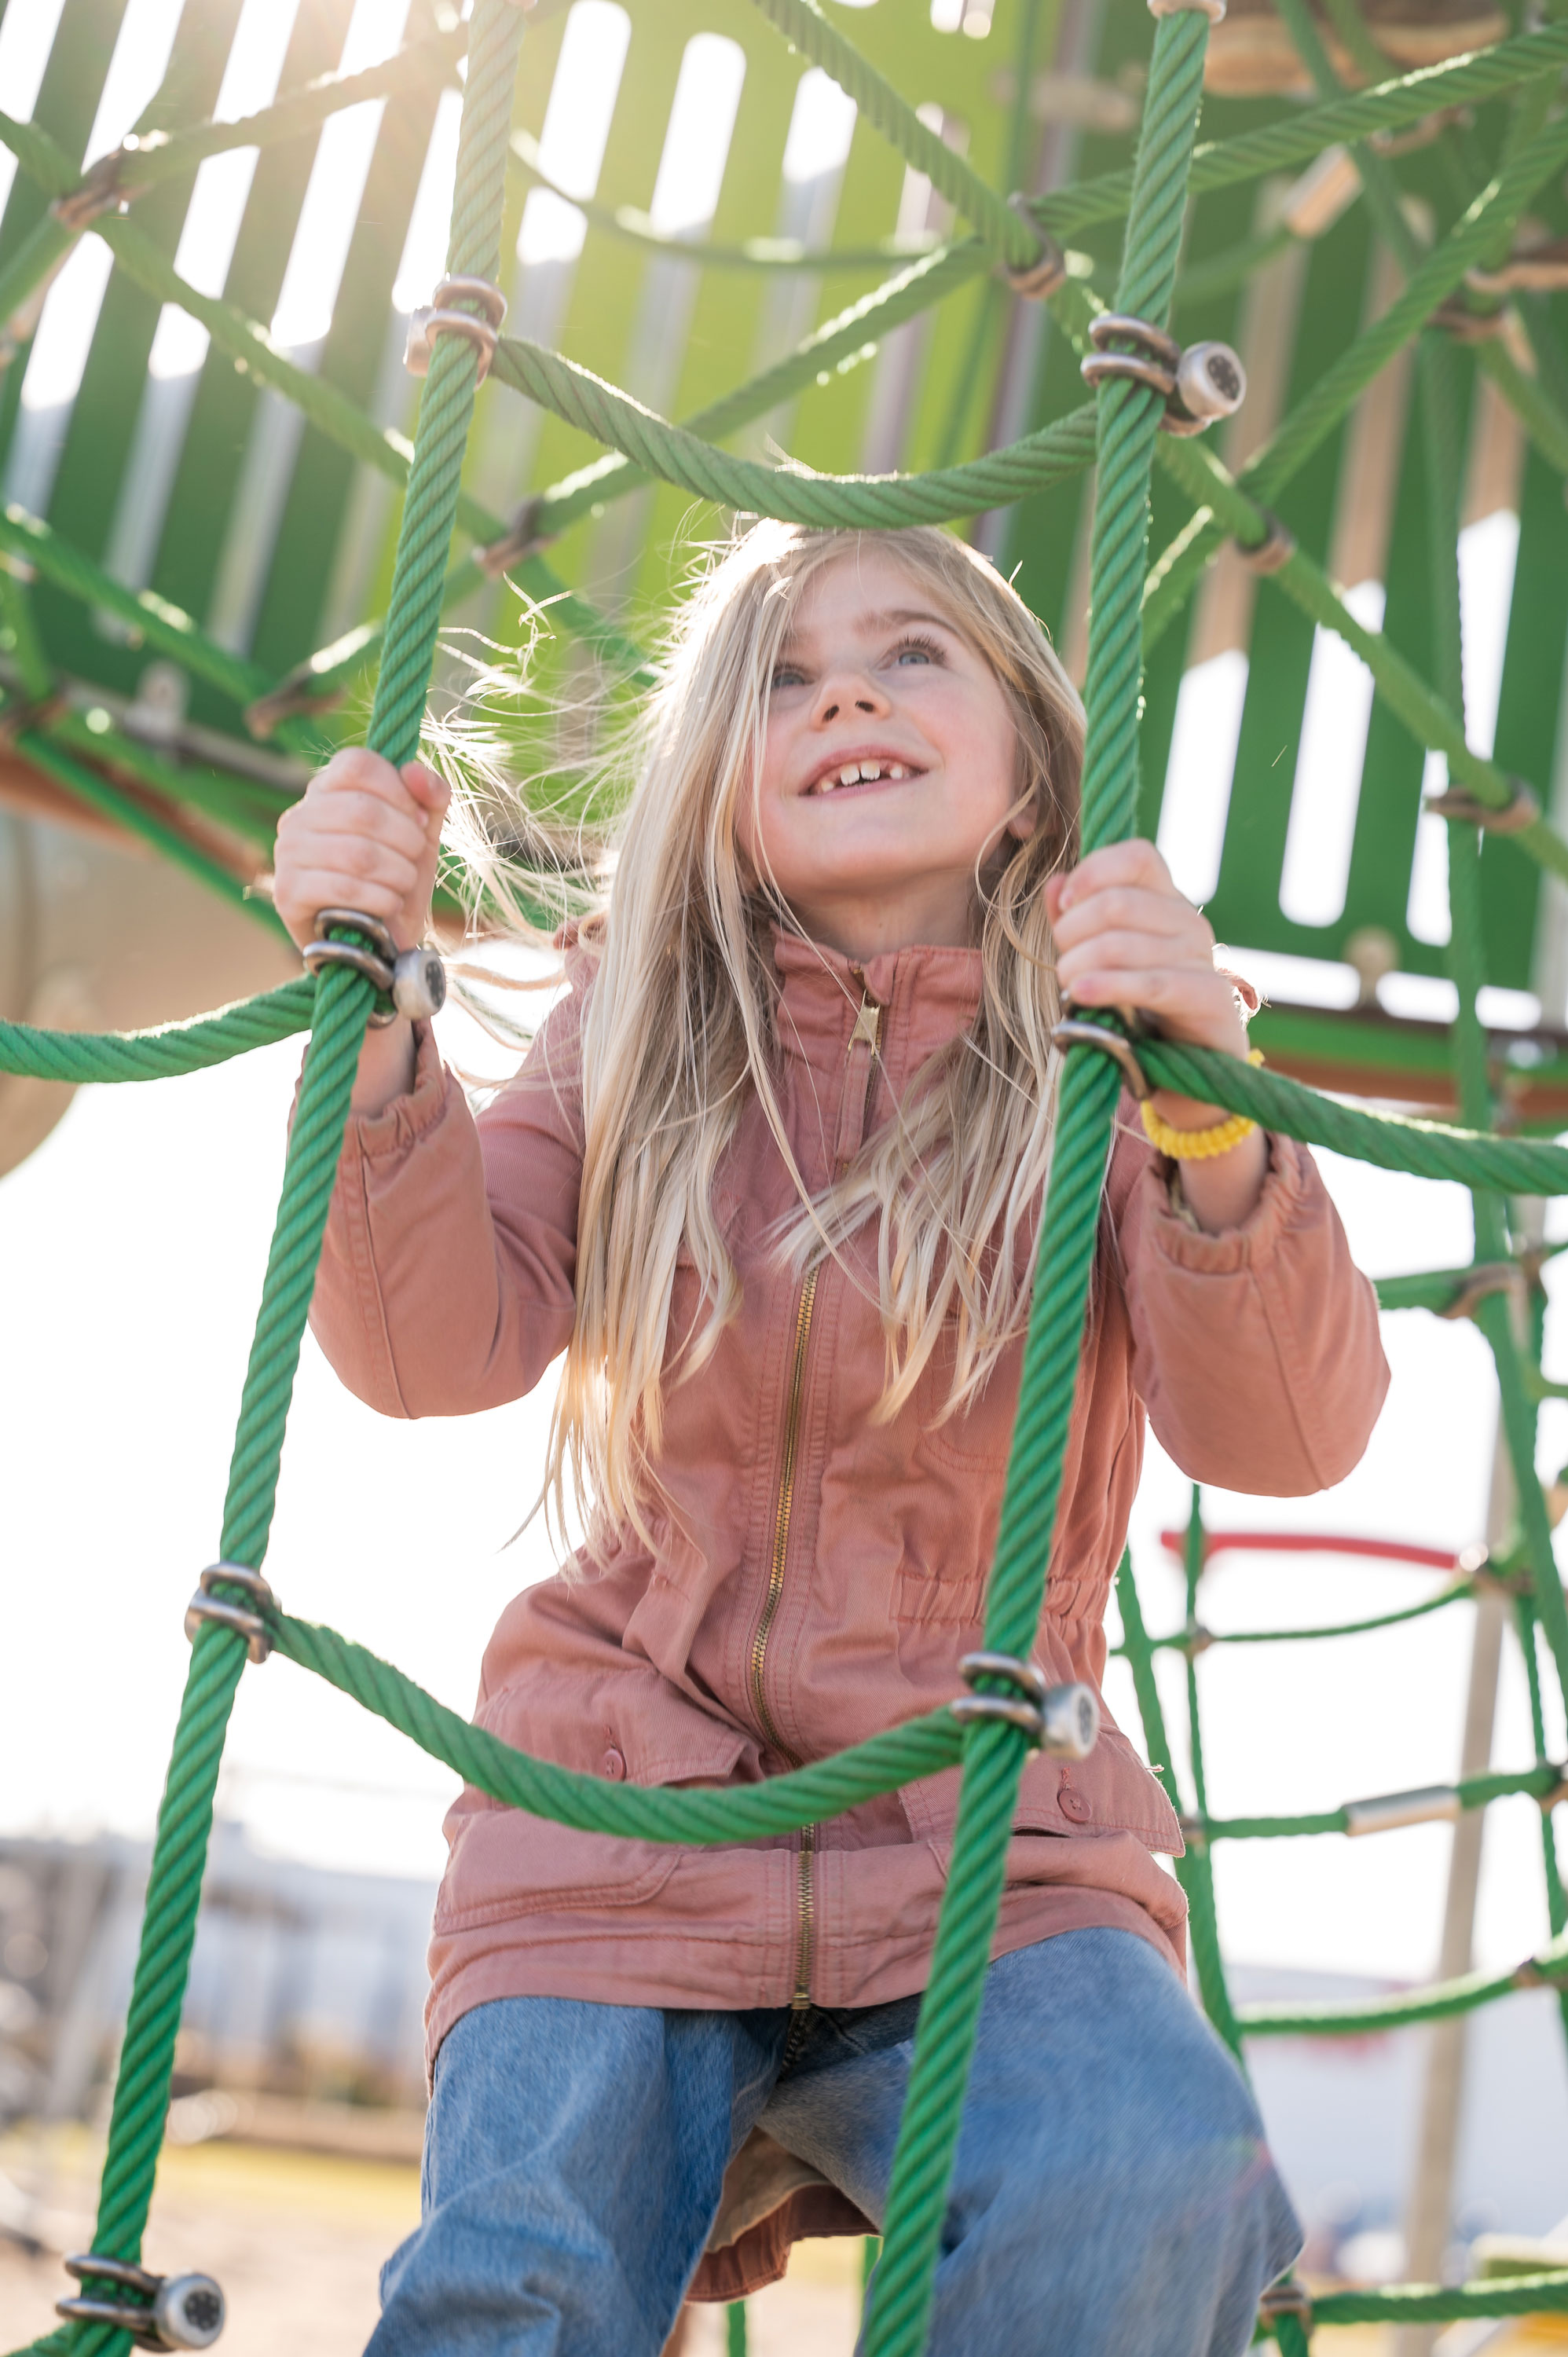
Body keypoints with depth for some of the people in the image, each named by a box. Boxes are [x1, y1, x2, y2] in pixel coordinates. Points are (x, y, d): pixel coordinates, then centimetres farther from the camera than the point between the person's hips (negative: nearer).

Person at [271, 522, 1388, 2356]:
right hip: (624, 1820, 0)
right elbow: (438, 1349, -7)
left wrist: (1212, 1124, -33)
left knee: (1147, 2196, -28)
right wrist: (374, 1014, -21)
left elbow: (1286, 1437, -14)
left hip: (989, 1847, 0)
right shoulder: (636, 1033, 6)